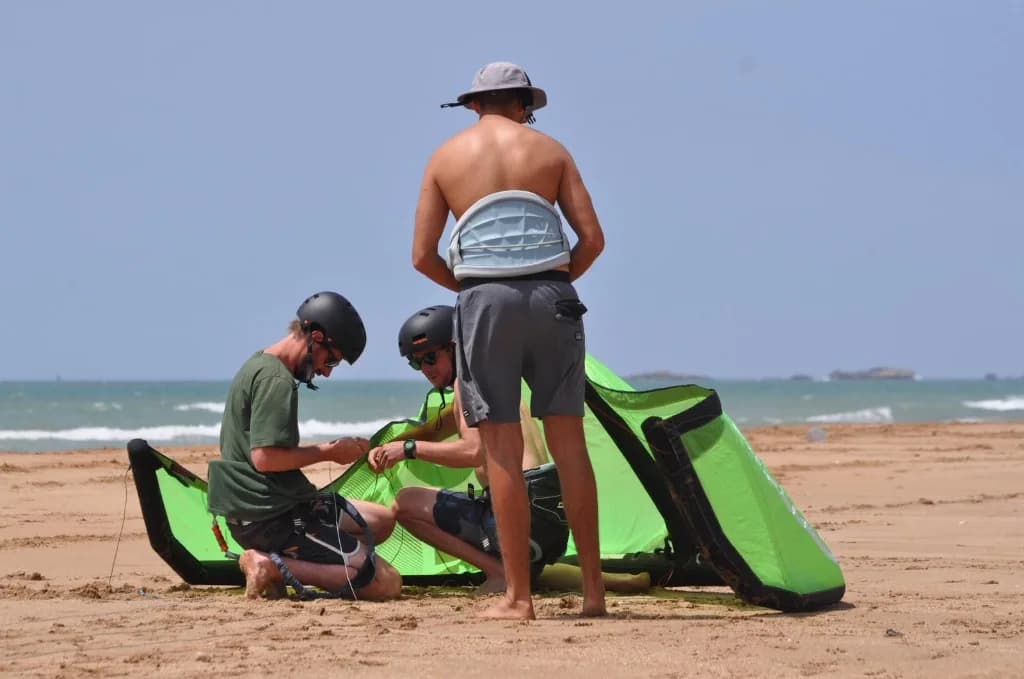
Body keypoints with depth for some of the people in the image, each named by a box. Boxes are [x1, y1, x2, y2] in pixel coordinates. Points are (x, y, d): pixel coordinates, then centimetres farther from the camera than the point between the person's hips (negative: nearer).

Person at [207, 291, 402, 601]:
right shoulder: (277, 380, -16)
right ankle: (274, 567, -14)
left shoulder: (258, 364, 16)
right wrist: (329, 452, -11)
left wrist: (329, 449, 14)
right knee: (387, 582, -13)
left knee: (382, 519, 23)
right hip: (270, 519, -10)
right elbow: (265, 457, -24)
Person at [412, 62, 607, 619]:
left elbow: (423, 255, 7)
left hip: (485, 301, -1)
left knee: (503, 448, 0)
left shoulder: (445, 157, 11)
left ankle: (518, 595, -1)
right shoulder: (549, 151, 11)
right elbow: (592, 238, 4)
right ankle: (592, 587, 6)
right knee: (568, 442, 5)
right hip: (551, 296, 1)